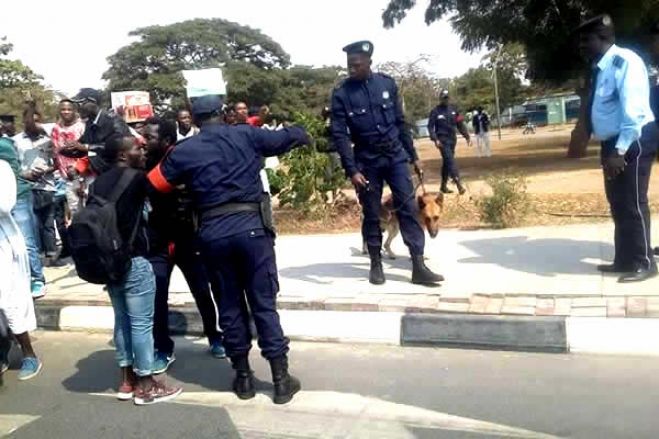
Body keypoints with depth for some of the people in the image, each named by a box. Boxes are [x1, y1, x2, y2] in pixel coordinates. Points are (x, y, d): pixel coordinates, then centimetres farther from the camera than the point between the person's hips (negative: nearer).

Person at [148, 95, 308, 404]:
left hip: (212, 233, 1)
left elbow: (153, 185, 15)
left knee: (230, 305, 14)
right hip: (250, 226, -1)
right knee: (264, 303, 5)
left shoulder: (183, 151, 8)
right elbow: (284, 138, 19)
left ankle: (243, 377, 23)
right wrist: (302, 134, 40)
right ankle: (281, 380, 10)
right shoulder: (245, 135, 7)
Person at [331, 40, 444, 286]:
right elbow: (339, 135, -9)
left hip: (396, 156, 2)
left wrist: (413, 156, 9)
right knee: (371, 215, 6)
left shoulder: (387, 84, 1)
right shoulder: (341, 94, -6)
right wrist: (352, 170, -16)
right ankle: (376, 265, 20)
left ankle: (418, 267, 0)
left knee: (409, 208, -3)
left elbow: (400, 122, 7)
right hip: (367, 162, -2)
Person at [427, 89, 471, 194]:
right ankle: (459, 184, -21)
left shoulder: (453, 109, 8)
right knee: (450, 161, -15)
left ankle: (444, 185, 22)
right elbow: (430, 126, -7)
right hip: (443, 140, -5)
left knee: (447, 162, 12)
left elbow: (460, 124, 11)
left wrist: (467, 136, 4)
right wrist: (435, 139, -18)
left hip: (452, 139, 5)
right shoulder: (435, 111, -5)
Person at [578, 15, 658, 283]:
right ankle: (624, 261, 26)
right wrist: (612, 149, 13)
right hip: (614, 144, 10)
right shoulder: (600, 68, 14)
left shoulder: (623, 61, -16)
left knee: (632, 204, -3)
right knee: (618, 204, 15)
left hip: (633, 142, -10)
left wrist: (620, 150, -24)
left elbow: (633, 110, -22)